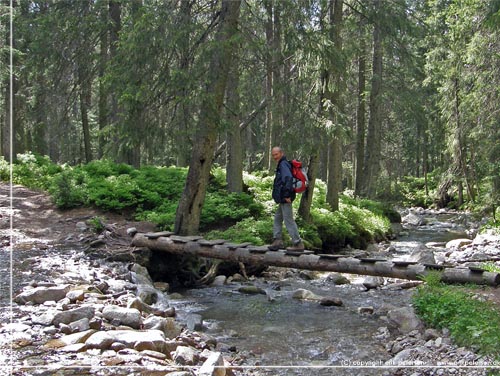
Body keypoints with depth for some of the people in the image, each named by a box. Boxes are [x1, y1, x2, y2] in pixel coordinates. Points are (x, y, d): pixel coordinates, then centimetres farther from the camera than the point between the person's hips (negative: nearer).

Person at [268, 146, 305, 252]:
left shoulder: (283, 164, -12)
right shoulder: (281, 165, 20)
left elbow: (288, 178, -27)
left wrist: (287, 194, -28)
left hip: (285, 199, -11)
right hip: (282, 199, 11)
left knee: (289, 220, -8)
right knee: (277, 219, 15)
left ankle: (298, 244, -4)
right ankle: (277, 241, 17)